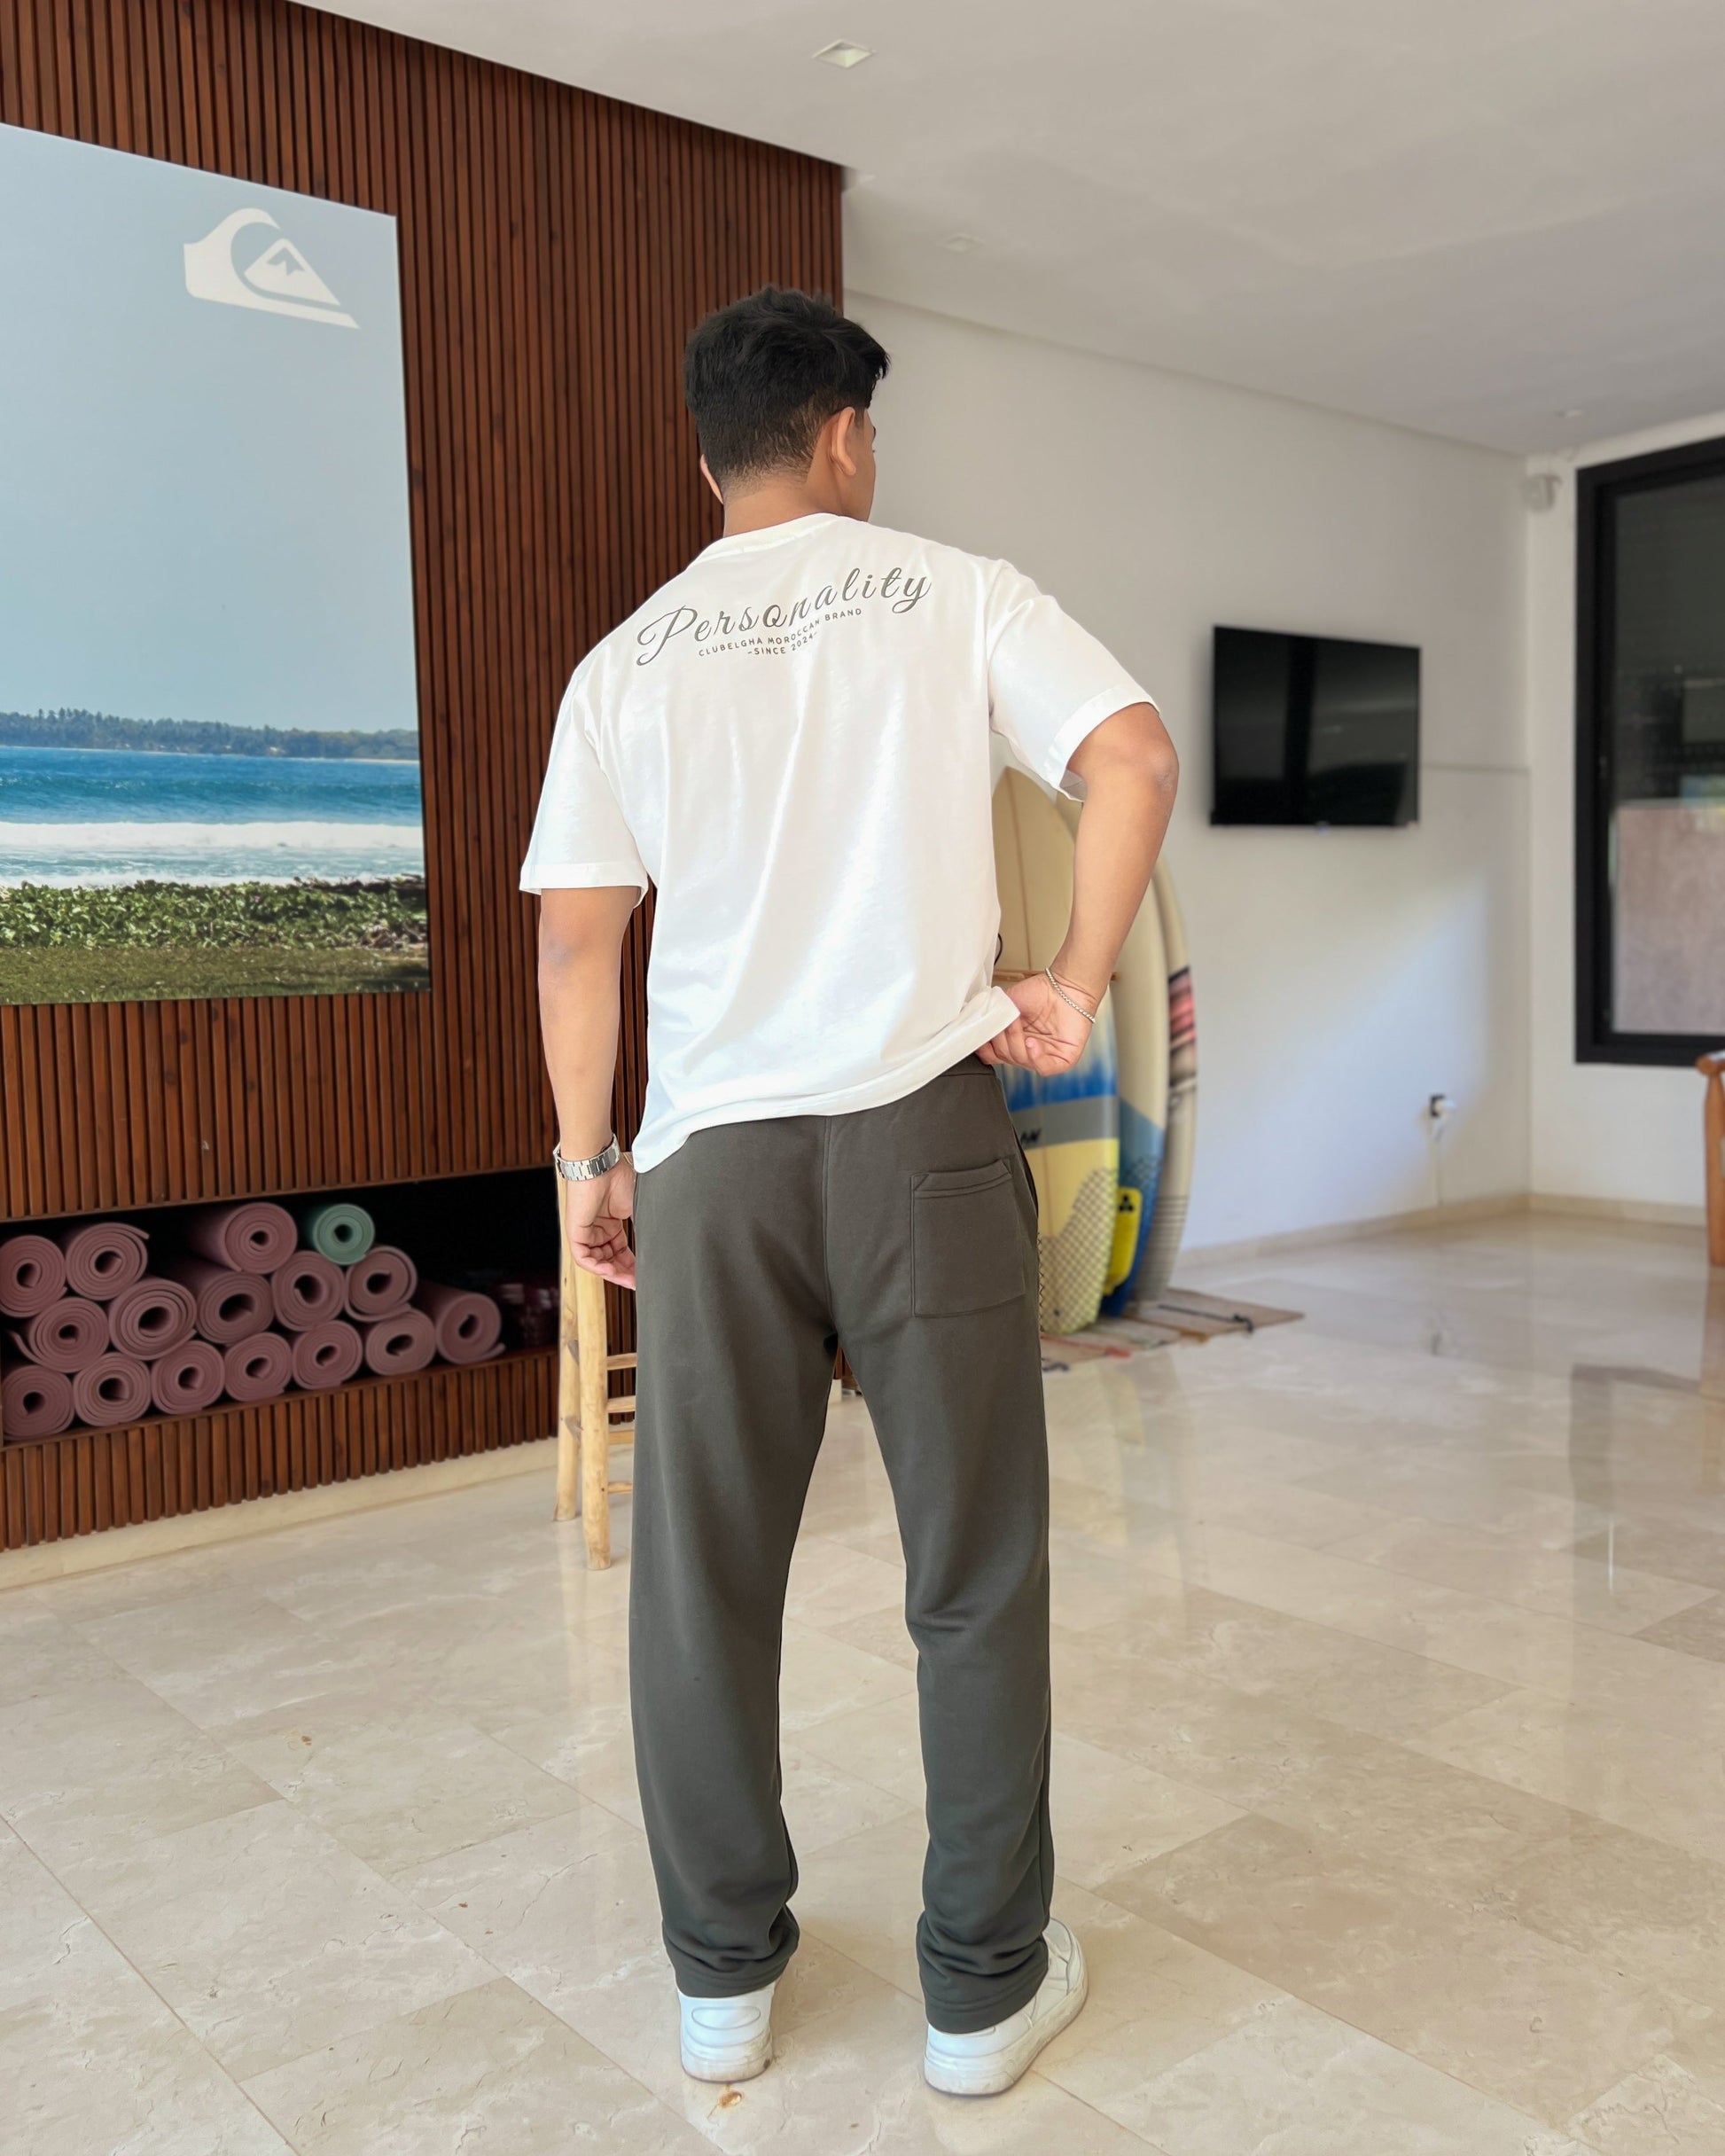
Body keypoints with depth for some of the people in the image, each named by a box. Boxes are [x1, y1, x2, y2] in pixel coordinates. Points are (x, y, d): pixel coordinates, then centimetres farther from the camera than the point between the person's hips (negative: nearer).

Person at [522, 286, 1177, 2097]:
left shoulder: (626, 662, 9)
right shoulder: (955, 596, 5)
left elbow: (573, 936, 5)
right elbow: (1132, 757, -7)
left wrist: (587, 1159, 12)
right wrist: (1075, 991, 0)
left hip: (711, 1153, 2)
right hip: (922, 1130, -1)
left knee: (702, 1572, 13)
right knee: (975, 1566, 9)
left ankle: (723, 1975, 26)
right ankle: (986, 1984, 21)